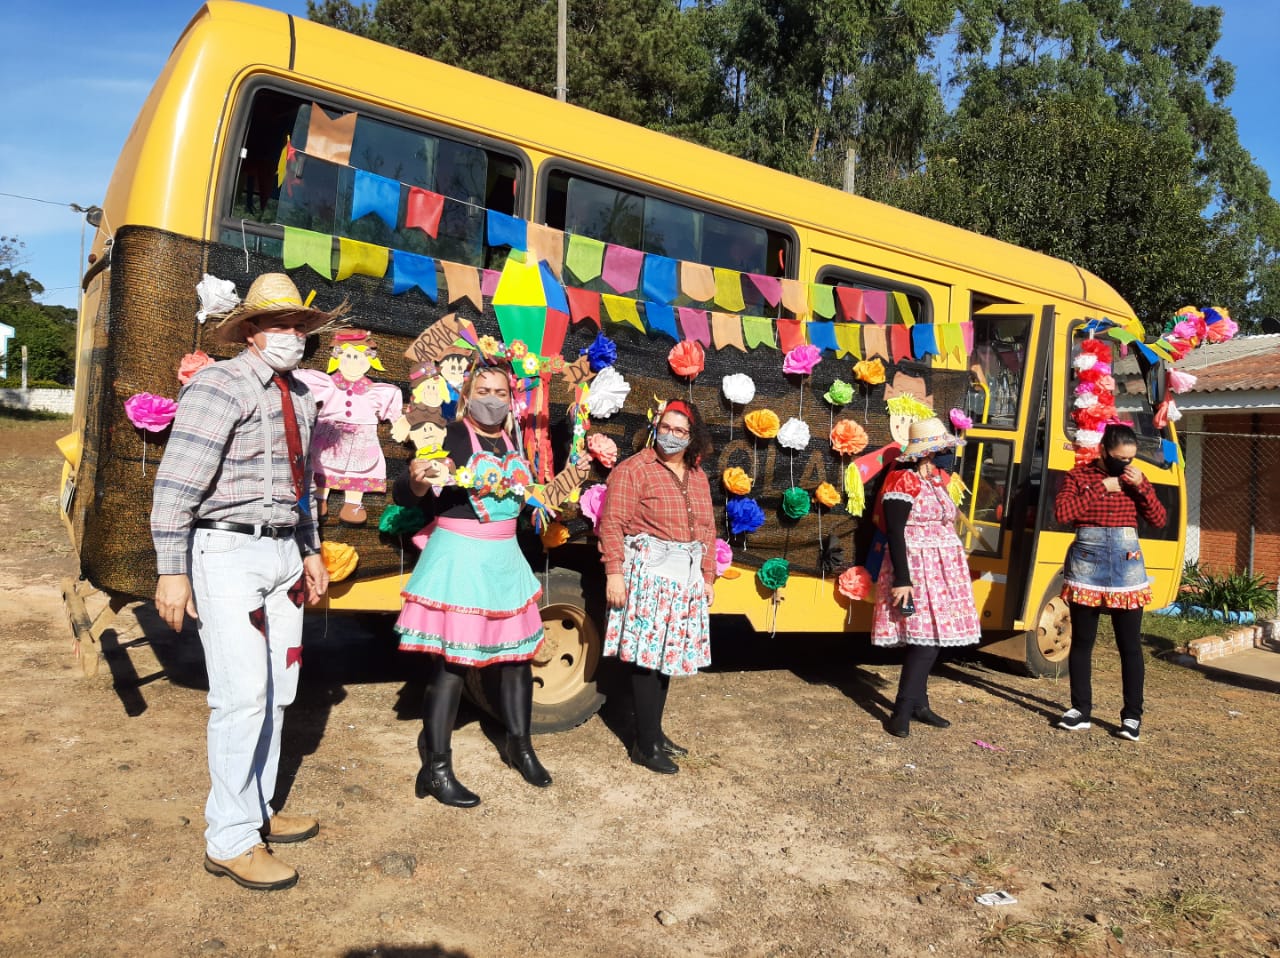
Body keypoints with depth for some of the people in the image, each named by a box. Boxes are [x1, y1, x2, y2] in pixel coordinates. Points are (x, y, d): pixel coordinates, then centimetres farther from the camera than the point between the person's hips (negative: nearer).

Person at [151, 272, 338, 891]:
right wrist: (172, 571, -18)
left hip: (283, 553, 8)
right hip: (228, 554, -8)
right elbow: (175, 485, -15)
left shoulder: (299, 398, 15)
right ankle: (229, 841, 5)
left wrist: (311, 552, 21)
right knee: (242, 696, -8)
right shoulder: (219, 386, -10)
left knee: (277, 694, 11)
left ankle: (258, 812, 25)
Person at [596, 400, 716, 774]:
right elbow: (613, 524, -12)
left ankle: (655, 731, 27)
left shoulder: (697, 476, 14)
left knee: (668, 654, 13)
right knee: (646, 656, -4)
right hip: (648, 573, -7)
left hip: (686, 577, 7)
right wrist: (614, 573, -18)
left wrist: (707, 576, 14)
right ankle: (644, 745, 5)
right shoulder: (633, 469, -7)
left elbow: (707, 529, 17)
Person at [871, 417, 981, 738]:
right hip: (916, 569, -8)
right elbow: (894, 533, -18)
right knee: (924, 639, -13)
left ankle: (919, 704, 20)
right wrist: (901, 580, -23)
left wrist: (953, 571, 19)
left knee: (931, 638, 10)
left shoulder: (938, 479, 14)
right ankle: (901, 712, -7)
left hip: (942, 569, 8)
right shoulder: (903, 481, -13)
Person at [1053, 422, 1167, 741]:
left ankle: (1132, 715, 13)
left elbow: (1159, 520, 0)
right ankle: (1081, 709, 17)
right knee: (1082, 640, 6)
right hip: (1087, 561, -1)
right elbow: (1062, 512, -15)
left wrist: (1141, 486, -12)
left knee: (1130, 644, 3)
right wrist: (1101, 487, -15)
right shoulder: (1079, 474, -1)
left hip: (1127, 564, 2)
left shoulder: (1135, 478, 7)